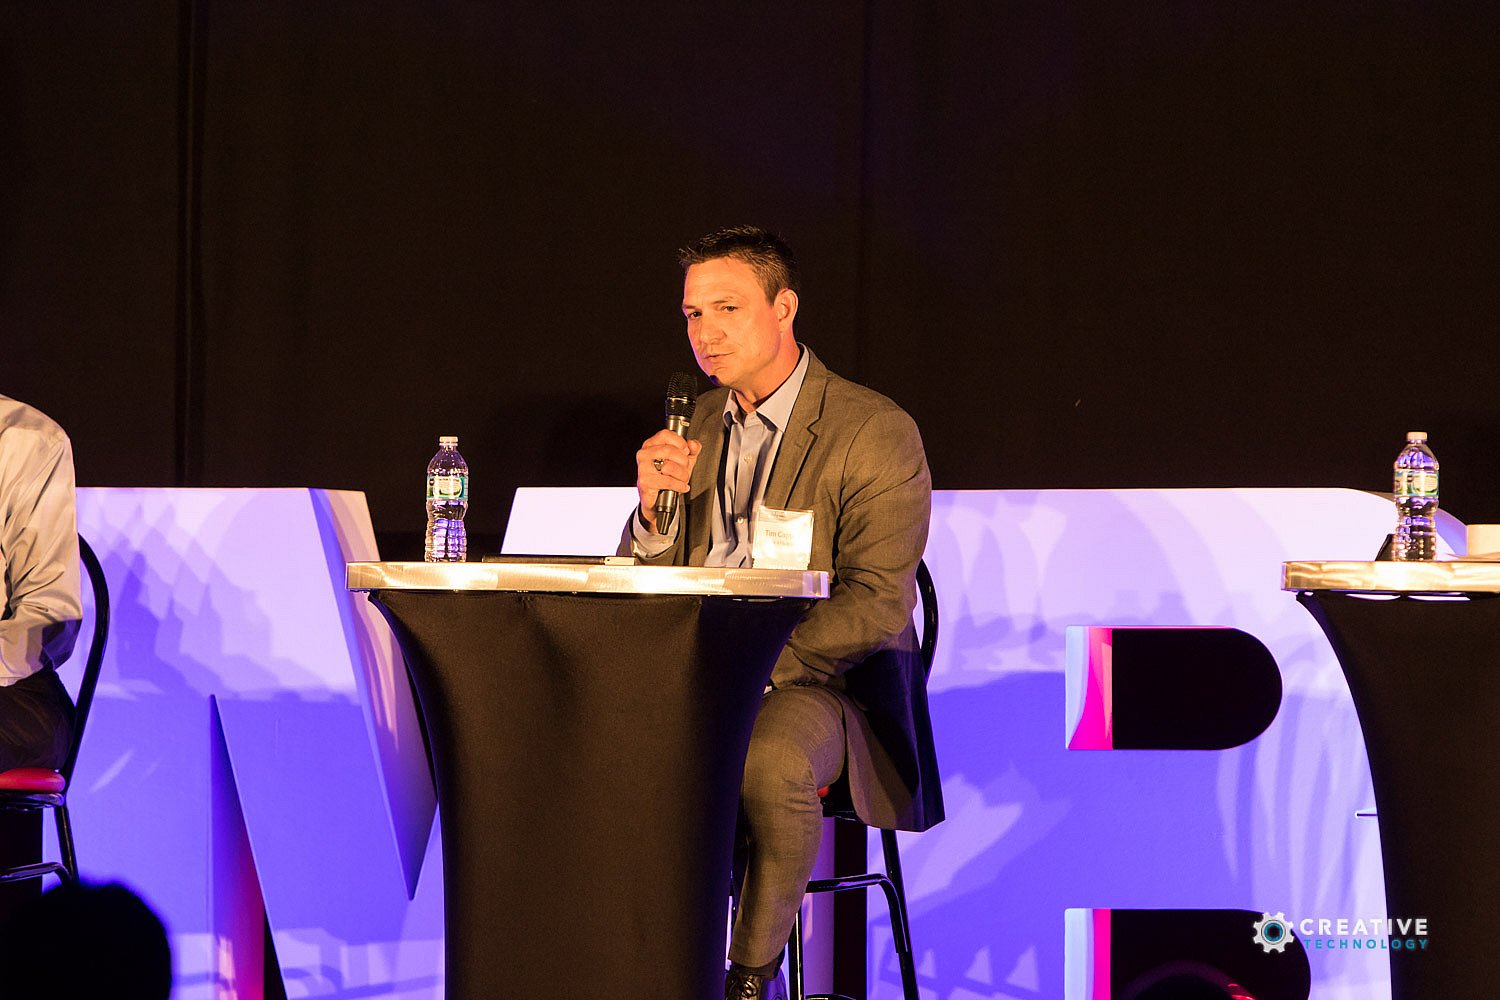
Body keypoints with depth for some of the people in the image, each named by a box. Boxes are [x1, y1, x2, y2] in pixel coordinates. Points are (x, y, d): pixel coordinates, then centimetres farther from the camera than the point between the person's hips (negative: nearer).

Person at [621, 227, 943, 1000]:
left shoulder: (876, 434, -5)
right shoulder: (694, 425, 15)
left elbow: (876, 604, -13)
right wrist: (654, 506, -9)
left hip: (822, 681, -5)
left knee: (768, 761, -38)